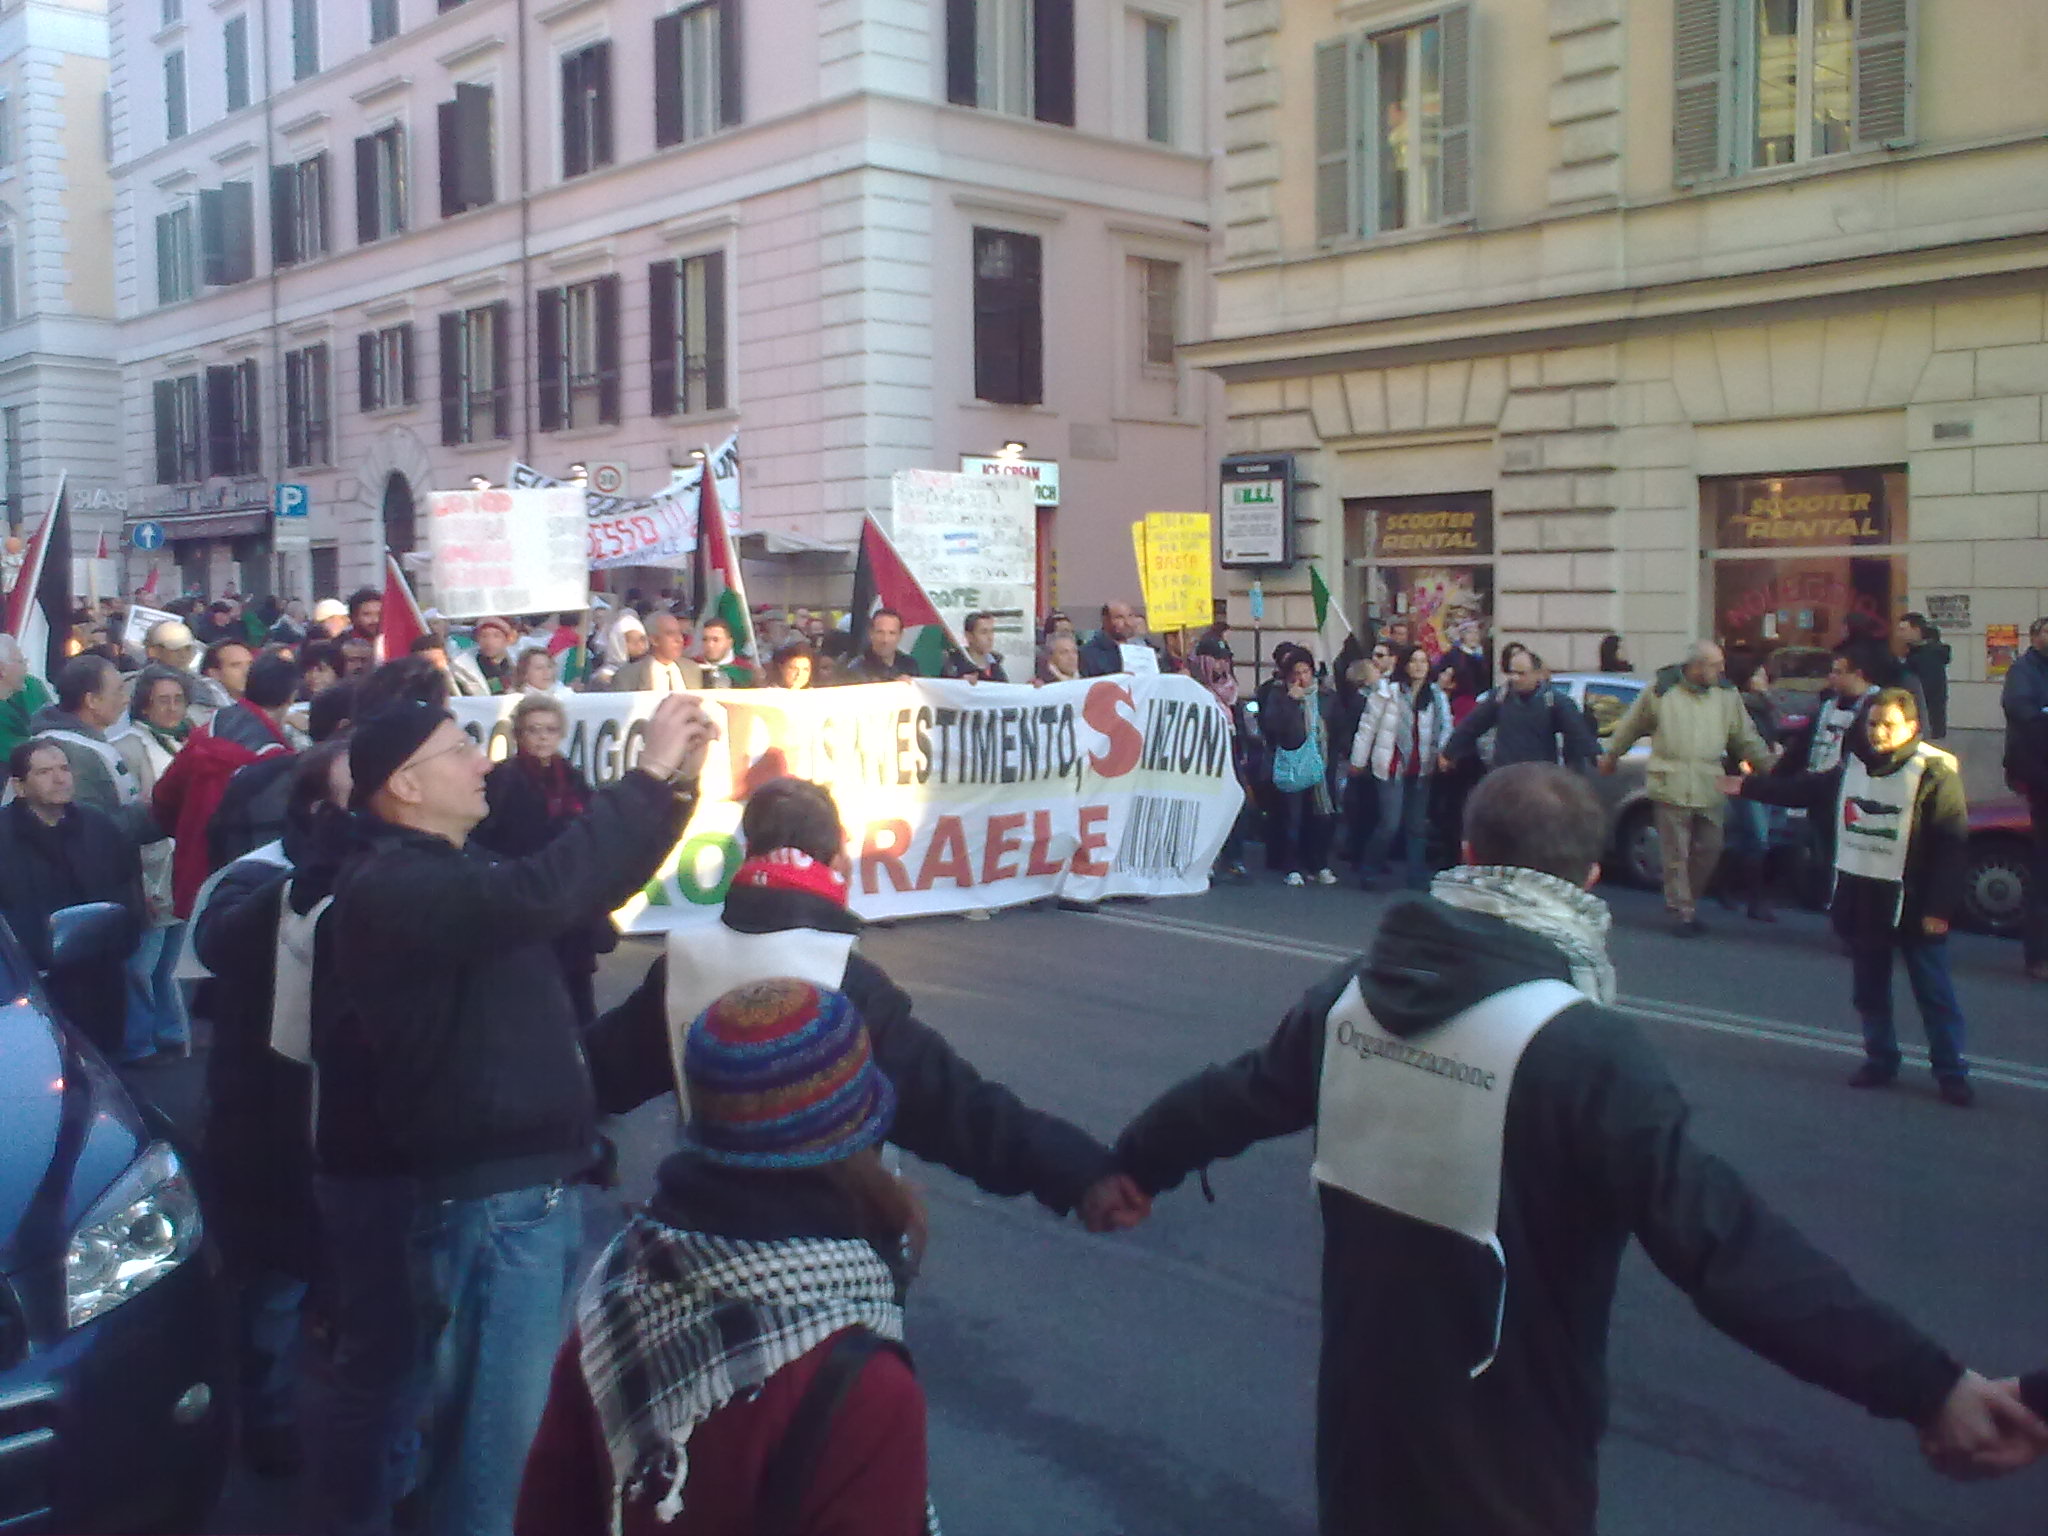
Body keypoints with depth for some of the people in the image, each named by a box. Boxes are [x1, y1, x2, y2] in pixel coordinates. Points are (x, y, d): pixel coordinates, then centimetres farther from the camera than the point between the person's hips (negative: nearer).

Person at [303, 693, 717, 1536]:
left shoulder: (446, 873, 14)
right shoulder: (393, 887, -20)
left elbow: (585, 888, 14)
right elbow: (541, 893, -37)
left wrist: (676, 781, 2)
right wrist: (649, 773, -29)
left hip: (517, 1181, 10)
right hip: (485, 1196, -10)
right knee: (499, 1428, -3)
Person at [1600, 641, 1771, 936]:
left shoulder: (1727, 696, 7)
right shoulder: (1661, 691, -2)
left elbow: (1747, 739, 15)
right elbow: (1630, 726, 10)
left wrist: (1770, 768, 14)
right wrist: (1611, 756, 20)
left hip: (1709, 790, 4)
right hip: (1671, 788, -4)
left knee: (1708, 851, 7)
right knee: (1676, 856, 0)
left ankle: (1688, 904, 26)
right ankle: (1682, 913, 9)